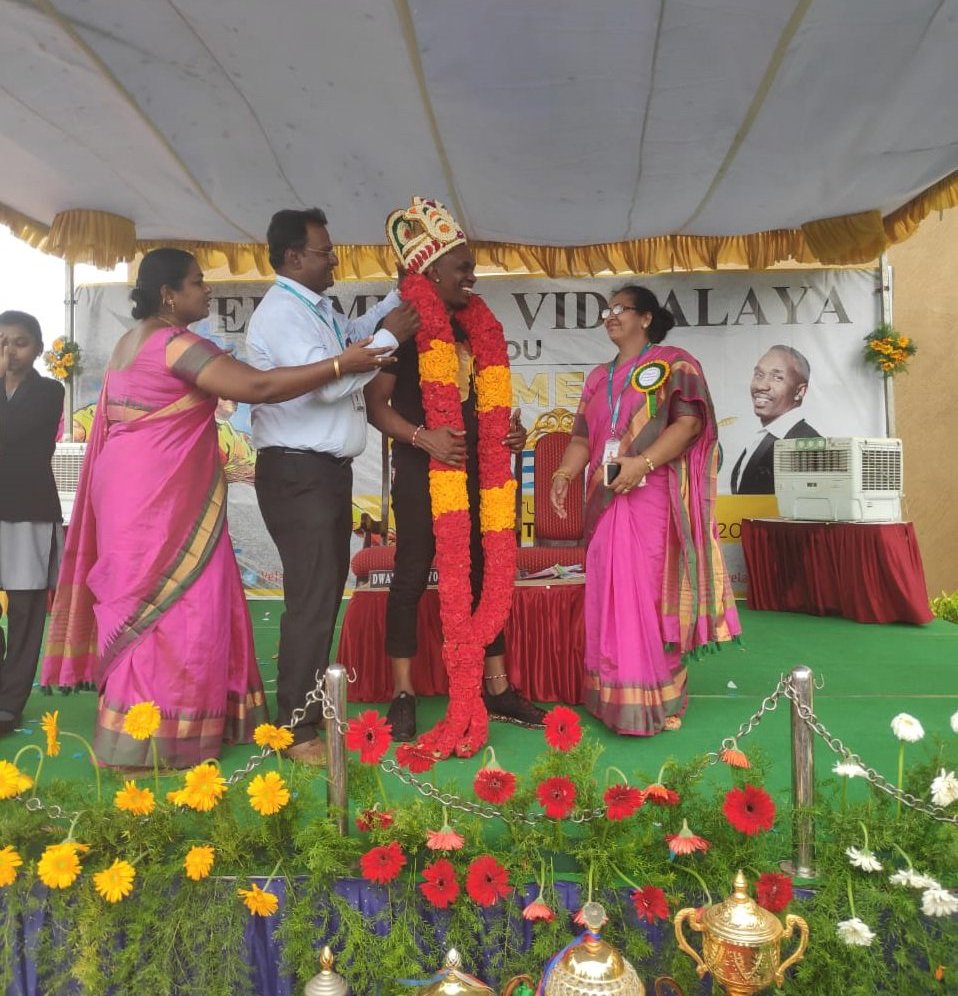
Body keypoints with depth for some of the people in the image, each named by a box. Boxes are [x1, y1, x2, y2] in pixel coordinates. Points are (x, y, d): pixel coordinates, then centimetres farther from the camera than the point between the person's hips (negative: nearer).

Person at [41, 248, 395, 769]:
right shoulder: (175, 343, -17)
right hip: (159, 497, -10)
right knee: (168, 607, -3)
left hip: (142, 492, 10)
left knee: (145, 604, 15)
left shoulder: (133, 341, 15)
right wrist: (340, 365, -25)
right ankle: (144, 744, 7)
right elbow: (258, 386, -27)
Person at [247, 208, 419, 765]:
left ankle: (312, 704, 30)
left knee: (326, 593, 16)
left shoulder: (319, 310, 15)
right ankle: (298, 733, 3)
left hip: (328, 470, 10)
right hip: (298, 474, -10)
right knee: (312, 600, -8)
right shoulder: (282, 313, -13)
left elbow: (354, 332, 33)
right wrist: (390, 337, -14)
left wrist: (401, 296, 21)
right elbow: (327, 382, -24)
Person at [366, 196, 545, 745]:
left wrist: (511, 428, 2)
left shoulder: (473, 327, 14)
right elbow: (377, 404, -10)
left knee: (484, 573, 9)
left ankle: (498, 688, 19)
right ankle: (404, 696, 9)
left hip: (474, 469, 7)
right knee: (412, 578, -1)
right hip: (421, 472, -7)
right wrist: (421, 437, -25)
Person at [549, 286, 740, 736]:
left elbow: (690, 422, -10)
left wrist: (643, 462, -22)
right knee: (609, 595, 5)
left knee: (648, 595, -7)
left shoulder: (674, 363, 3)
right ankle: (614, 698, 14)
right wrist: (564, 472, -4)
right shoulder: (598, 377, 21)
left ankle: (651, 703, 2)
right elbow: (583, 437, 15)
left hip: (652, 501, -6)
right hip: (606, 501, 6)